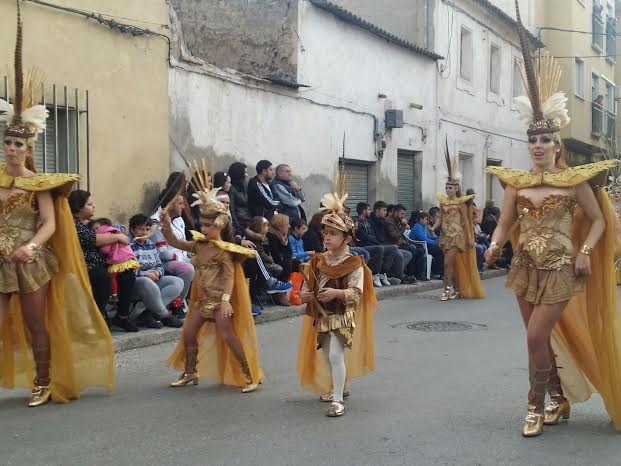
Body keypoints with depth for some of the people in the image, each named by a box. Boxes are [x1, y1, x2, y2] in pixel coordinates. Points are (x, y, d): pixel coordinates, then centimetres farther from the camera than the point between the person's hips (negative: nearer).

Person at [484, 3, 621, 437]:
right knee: (543, 337, 12)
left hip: (560, 270, -4)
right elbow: (505, 224, 5)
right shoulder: (516, 182, 2)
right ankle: (560, 401, 30)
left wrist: (585, 252, -11)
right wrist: (494, 246, -15)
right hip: (526, 268, 4)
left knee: (537, 336, -11)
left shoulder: (575, 181, -6)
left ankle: (536, 406, 6)